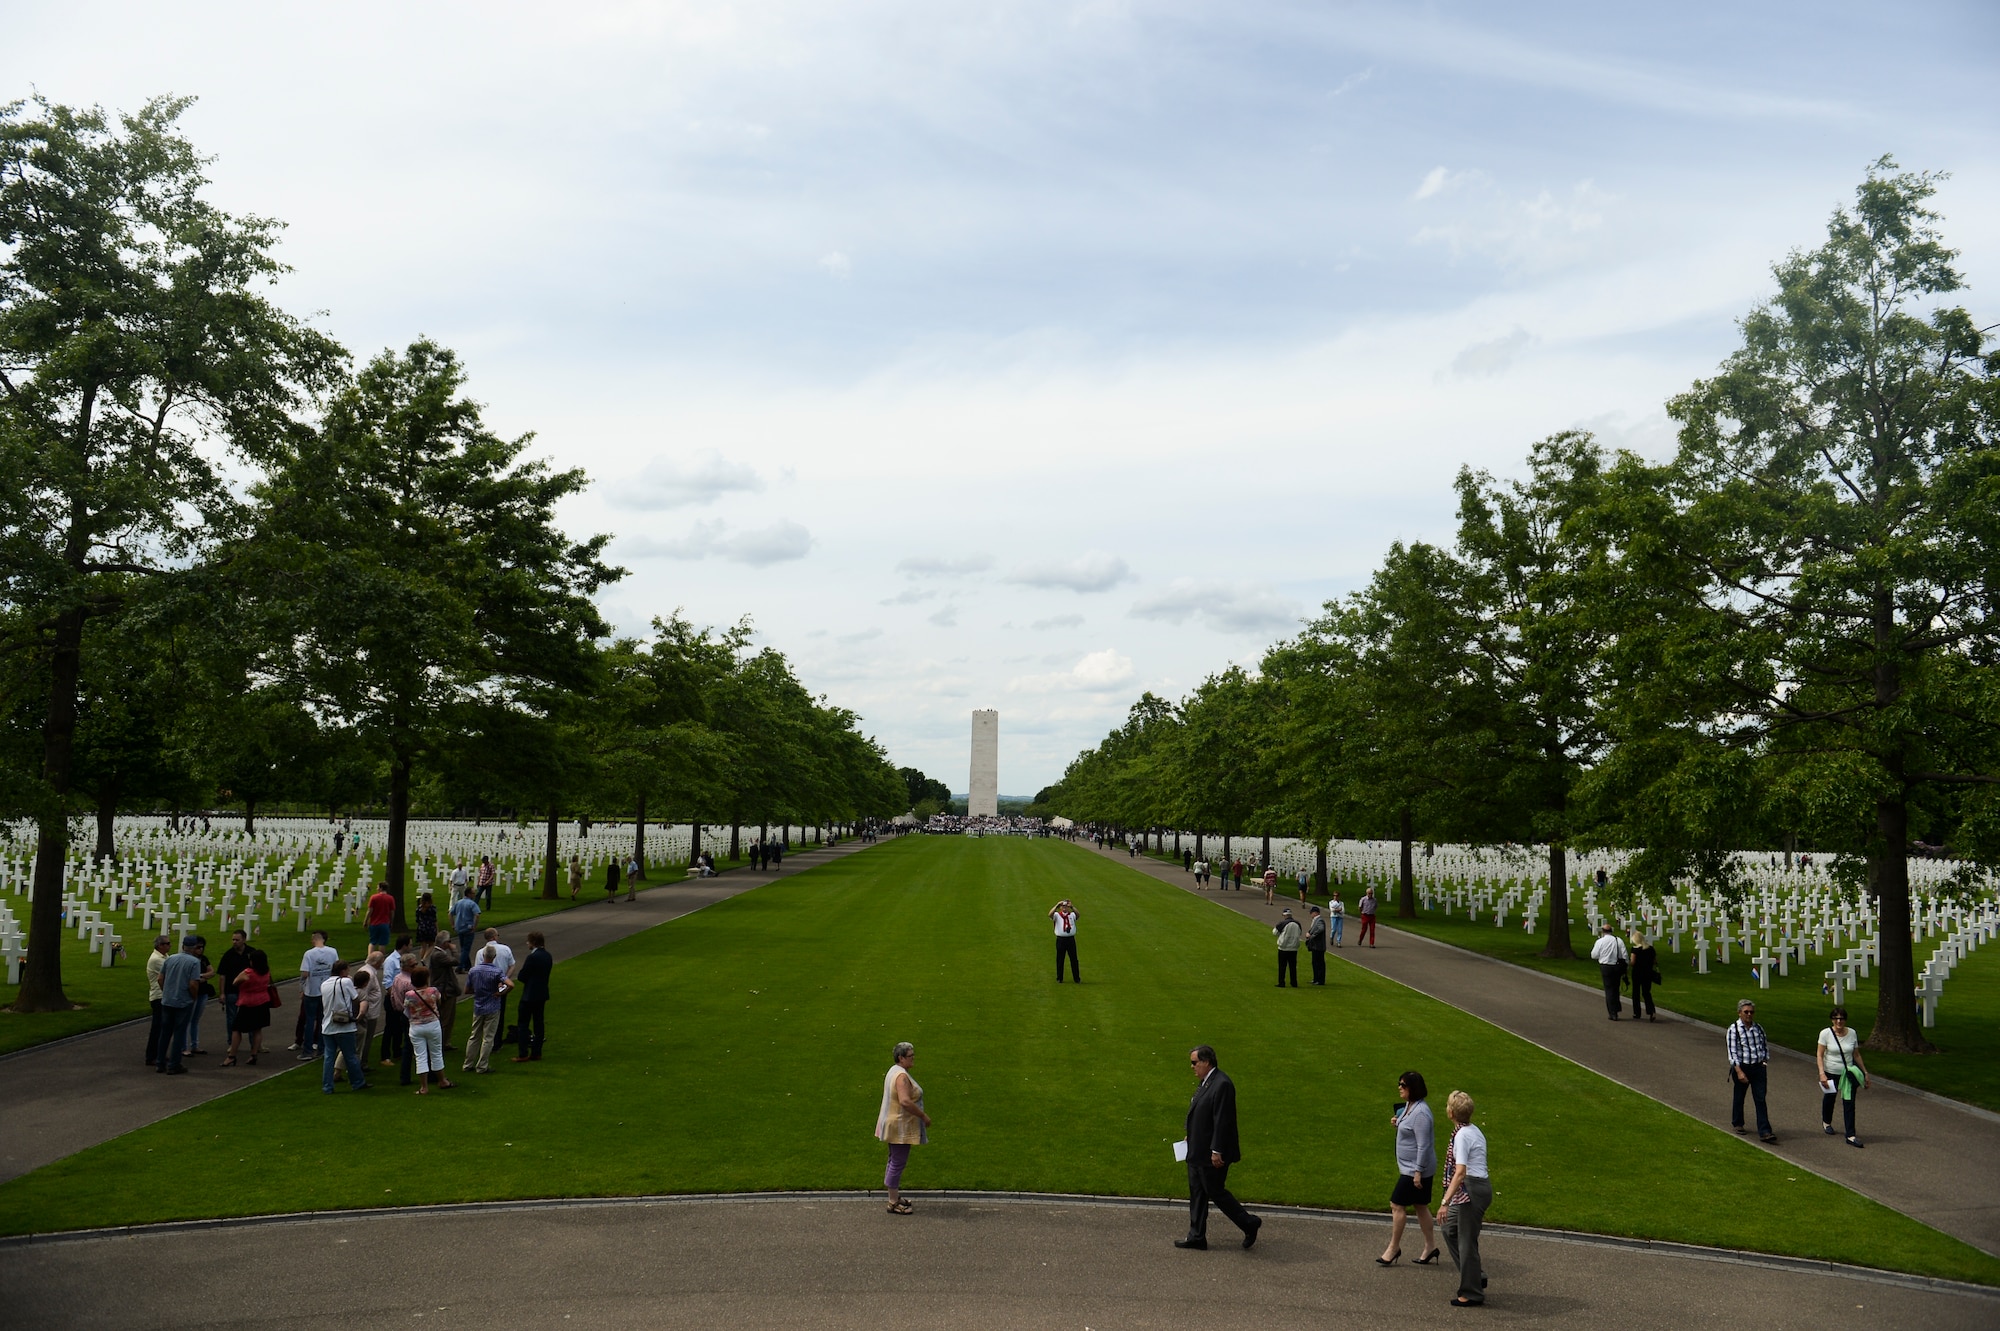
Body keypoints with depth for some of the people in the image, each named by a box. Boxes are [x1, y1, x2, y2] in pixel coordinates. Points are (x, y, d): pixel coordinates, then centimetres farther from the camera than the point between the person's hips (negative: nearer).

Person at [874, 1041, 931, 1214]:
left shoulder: (893, 1071, 10)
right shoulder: (902, 1076, -23)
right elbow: (905, 1101, -33)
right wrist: (924, 1116, -24)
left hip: (893, 1124, 11)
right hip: (900, 1126, -11)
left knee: (895, 1161, 18)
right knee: (898, 1163, -3)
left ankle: (895, 1197, 29)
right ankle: (893, 1203, 3)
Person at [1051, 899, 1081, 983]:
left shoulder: (1072, 915, 8)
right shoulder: (1057, 915, 4)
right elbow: (1050, 915, -18)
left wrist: (1072, 906, -27)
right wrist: (1056, 905, -23)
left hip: (1071, 939, 1)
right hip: (1060, 939, -1)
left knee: (1074, 959, 6)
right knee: (1060, 959, 6)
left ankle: (1077, 978, 14)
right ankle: (1059, 978, 15)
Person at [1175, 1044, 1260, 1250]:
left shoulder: (1222, 1084, -22)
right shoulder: (1205, 1082, 9)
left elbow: (1222, 1121, -24)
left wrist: (1217, 1151, -23)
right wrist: (1191, 1137, 18)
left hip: (1211, 1155, -10)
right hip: (1197, 1152, 10)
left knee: (1216, 1192, 1)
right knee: (1197, 1194, 14)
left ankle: (1249, 1224, 16)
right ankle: (1196, 1237, 23)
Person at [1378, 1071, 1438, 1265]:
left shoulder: (1420, 1112, -23)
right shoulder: (1408, 1106, 7)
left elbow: (1423, 1145, -24)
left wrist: (1418, 1172, -22)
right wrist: (1398, 1123, 3)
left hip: (1415, 1169, -10)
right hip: (1409, 1167, 10)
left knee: (1397, 1205, -2)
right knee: (1421, 1206, 16)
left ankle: (1394, 1247, 10)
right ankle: (1431, 1247, 25)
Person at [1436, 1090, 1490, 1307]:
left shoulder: (1462, 1135, -18)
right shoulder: (1474, 1131, 11)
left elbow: (1460, 1172, -25)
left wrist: (1445, 1202, -28)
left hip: (1471, 1189, -10)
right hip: (1481, 1185, 10)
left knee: (1466, 1240, 2)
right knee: (1449, 1227, 21)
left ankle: (1471, 1293, 13)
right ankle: (1475, 1275, 27)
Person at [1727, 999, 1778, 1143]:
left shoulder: (1758, 1028, 6)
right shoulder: (1733, 1029, -9)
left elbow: (1765, 1046, 18)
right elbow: (1732, 1052, -13)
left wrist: (1765, 1062, 6)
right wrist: (1739, 1072, -19)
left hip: (1758, 1067, 3)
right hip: (1741, 1067, -3)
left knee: (1760, 1099, -3)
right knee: (1738, 1097, 13)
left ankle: (1764, 1132, -6)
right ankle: (1737, 1124, 34)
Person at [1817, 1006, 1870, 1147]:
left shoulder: (1852, 1034, -3)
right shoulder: (1825, 1033, -12)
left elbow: (1856, 1055, 8)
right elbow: (1819, 1054, -12)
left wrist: (1865, 1072, 10)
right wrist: (1822, 1073, -21)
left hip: (1848, 1073, 1)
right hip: (1831, 1073, -1)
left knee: (1849, 1103, -6)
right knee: (1829, 1098, 19)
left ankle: (1851, 1136, -5)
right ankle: (1827, 1122, 47)